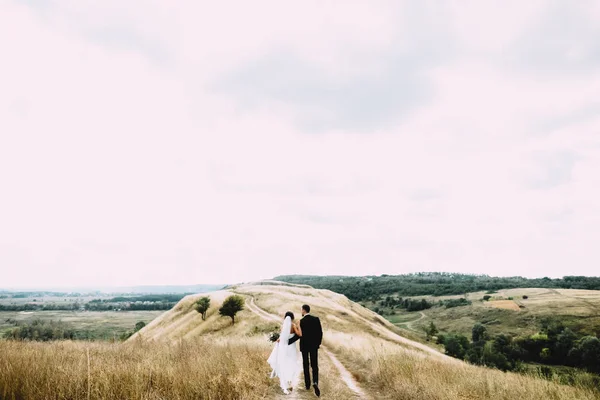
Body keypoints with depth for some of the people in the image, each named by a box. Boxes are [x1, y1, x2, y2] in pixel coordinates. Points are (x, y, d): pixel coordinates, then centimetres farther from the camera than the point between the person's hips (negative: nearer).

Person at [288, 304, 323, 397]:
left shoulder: (301, 321, -14)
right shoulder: (316, 319, -4)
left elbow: (299, 335, -17)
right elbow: (320, 332, -2)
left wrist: (288, 342, -12)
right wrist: (319, 343, 12)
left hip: (304, 345, -2)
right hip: (314, 345, 2)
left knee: (306, 365, 14)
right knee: (314, 366, 5)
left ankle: (307, 384, 18)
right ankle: (315, 382, -18)